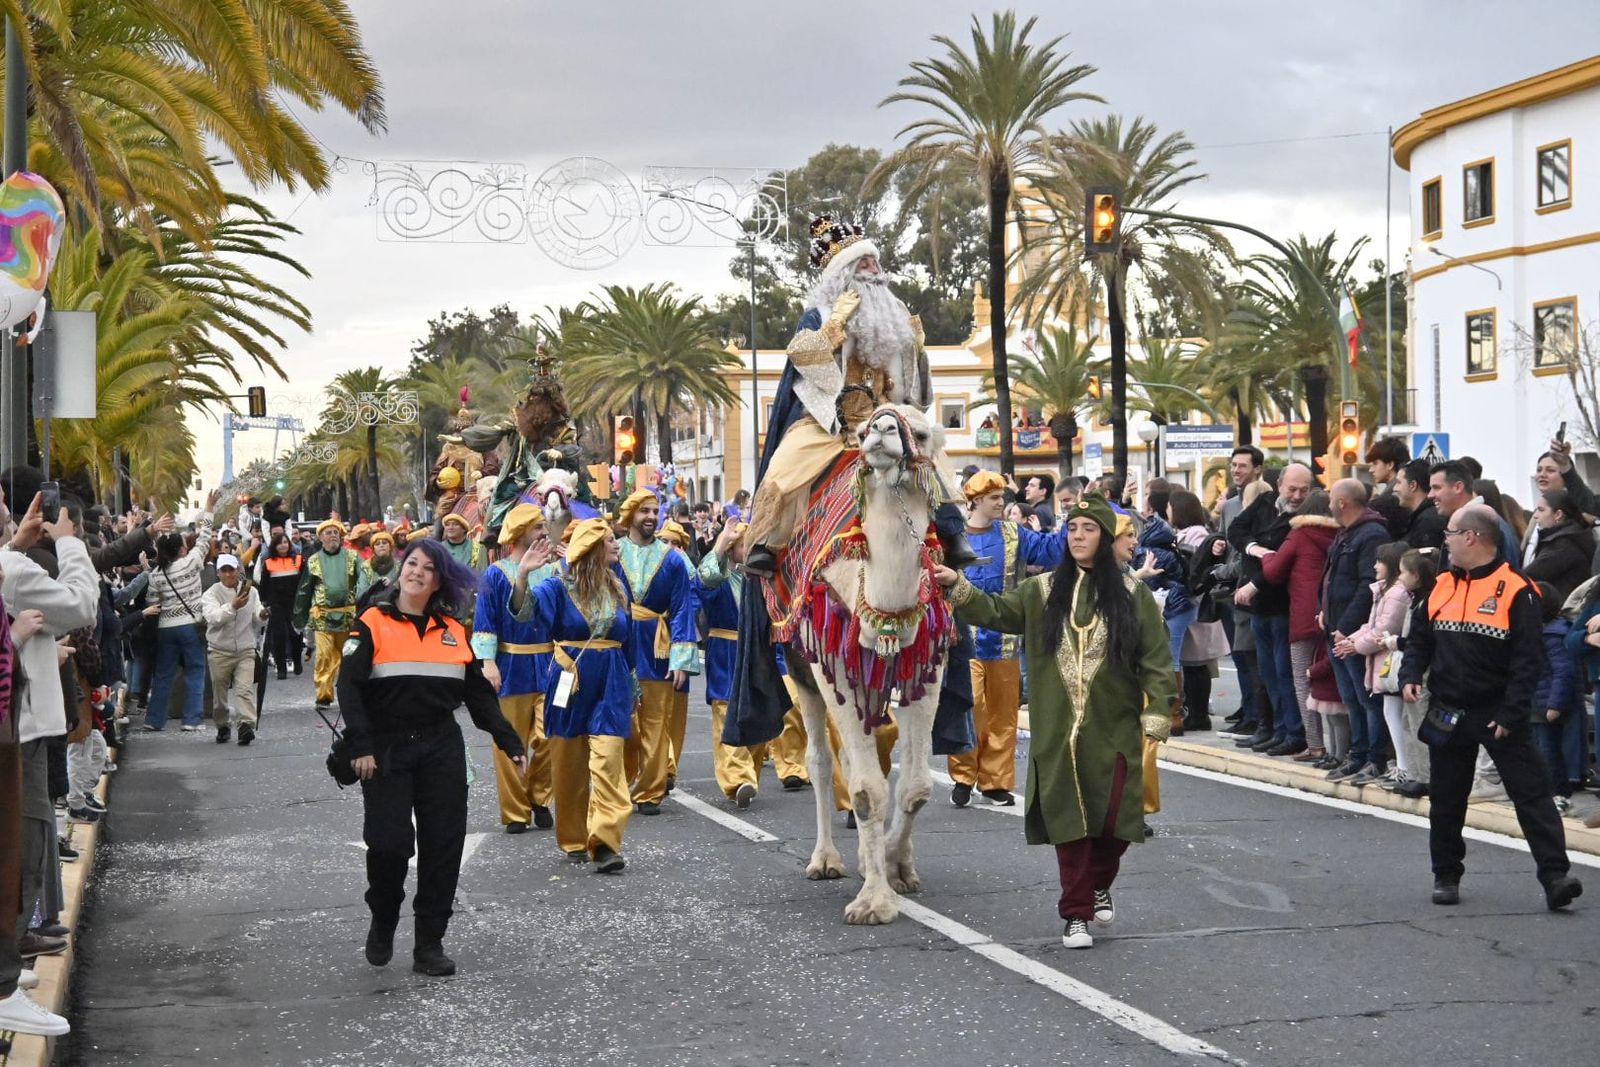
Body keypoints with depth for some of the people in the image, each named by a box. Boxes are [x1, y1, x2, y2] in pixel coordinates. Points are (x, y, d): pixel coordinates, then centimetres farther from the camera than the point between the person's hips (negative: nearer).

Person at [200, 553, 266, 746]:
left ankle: (247, 725, -23)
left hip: (246, 650, 1)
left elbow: (256, 621, 7)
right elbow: (213, 617, -21)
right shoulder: (211, 594, -3)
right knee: (219, 692, 9)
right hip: (219, 651, -1)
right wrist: (232, 607, -35)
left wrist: (261, 616, -16)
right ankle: (223, 726, 27)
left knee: (245, 688, -15)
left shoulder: (251, 591, 6)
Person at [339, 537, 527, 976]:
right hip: (387, 752, -3)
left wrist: (508, 739, 6)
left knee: (443, 844, 1)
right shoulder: (372, 623, -1)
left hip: (442, 750, 4)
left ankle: (430, 944, 10)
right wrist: (361, 745, -18)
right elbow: (349, 685, -8)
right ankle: (382, 924, 20)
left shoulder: (452, 630, 12)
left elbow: (478, 691, 14)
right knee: (388, 842, -8)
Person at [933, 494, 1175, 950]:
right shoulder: (1043, 591, 7)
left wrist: (1157, 715, -5)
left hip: (1113, 730, -1)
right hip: (1058, 731, 1)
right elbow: (995, 612, 6)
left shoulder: (1132, 594, 1)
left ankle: (1099, 886, 31)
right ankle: (1076, 913, 13)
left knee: (1112, 820, 0)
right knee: (1068, 820, 2)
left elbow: (1157, 659, 1)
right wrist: (958, 586, -9)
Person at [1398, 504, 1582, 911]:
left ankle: (1555, 875, -8)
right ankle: (1446, 876, 24)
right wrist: (1411, 676, -2)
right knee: (1446, 799, 12)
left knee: (1531, 793, -7)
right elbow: (1420, 638, 16)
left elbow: (1529, 659, -13)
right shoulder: (1442, 586, 7)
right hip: (1448, 715, 5)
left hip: (1498, 716, -5)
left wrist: (1510, 714, -18)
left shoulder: (1515, 591, -11)